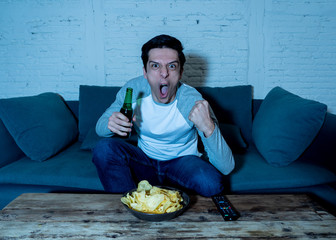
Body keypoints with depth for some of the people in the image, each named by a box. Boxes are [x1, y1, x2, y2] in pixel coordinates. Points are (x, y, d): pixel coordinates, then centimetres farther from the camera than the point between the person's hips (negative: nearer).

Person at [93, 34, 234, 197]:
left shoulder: (194, 101, -24)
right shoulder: (133, 89, -15)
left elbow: (227, 168, -25)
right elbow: (99, 127, -2)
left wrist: (208, 128, -45)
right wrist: (110, 125, -28)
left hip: (182, 161, -1)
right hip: (144, 160, 2)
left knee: (212, 181, -32)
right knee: (104, 148, -23)